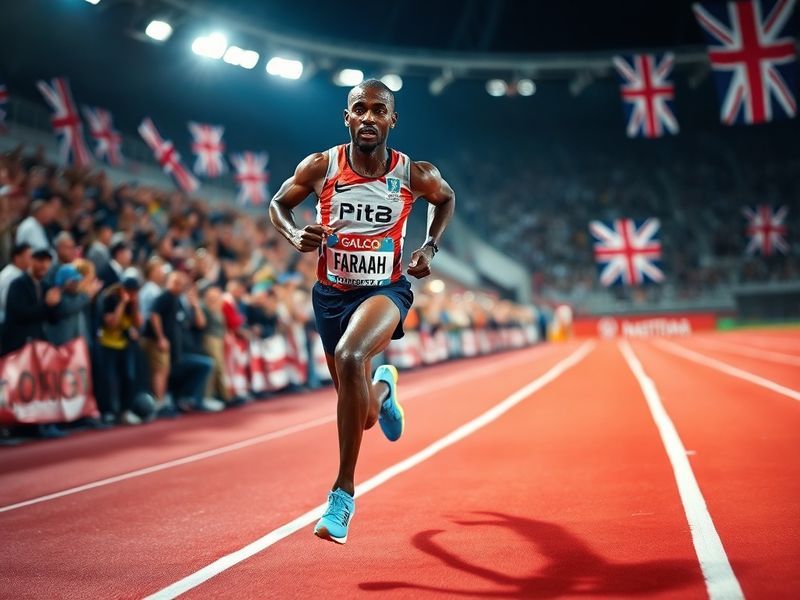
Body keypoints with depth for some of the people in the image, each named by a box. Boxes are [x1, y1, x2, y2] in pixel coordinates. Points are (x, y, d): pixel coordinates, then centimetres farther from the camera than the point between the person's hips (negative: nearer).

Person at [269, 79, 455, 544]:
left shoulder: (416, 175, -10)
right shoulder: (320, 168, -10)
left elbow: (447, 198, 13)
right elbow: (278, 204, 6)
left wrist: (431, 248, -1)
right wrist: (295, 235, -15)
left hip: (386, 289, -2)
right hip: (331, 293, 3)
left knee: (349, 357, -36)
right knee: (361, 414, 13)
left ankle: (343, 491, -25)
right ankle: (383, 388, 58)